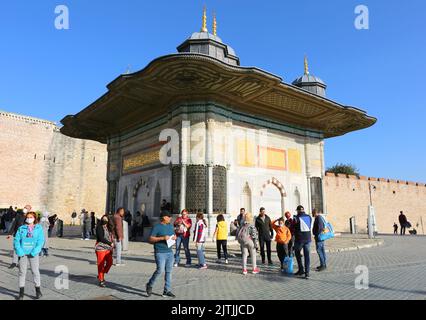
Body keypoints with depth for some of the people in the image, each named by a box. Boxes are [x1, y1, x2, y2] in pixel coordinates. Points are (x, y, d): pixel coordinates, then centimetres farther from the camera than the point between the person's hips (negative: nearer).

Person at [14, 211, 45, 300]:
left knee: (35, 271, 5)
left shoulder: (39, 228, 2)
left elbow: (41, 241, -4)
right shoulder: (21, 228, 5)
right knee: (22, 272, 7)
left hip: (33, 253, -1)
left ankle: (38, 291, 18)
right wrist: (19, 251, -13)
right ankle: (21, 292, 18)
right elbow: (16, 240, 0)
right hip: (23, 253, 1)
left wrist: (35, 251, -15)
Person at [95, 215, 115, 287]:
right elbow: (101, 238, -15)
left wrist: (112, 248, 7)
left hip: (108, 248, 6)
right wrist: (110, 243, -16)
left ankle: (100, 275, 26)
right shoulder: (99, 227, -7)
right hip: (101, 248, -6)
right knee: (101, 264, -2)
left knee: (109, 262, 4)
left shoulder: (109, 228, 13)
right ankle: (101, 280, 10)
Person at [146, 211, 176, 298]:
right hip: (160, 252, -6)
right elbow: (150, 239, -11)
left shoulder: (170, 226, 14)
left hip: (169, 252, 7)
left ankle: (167, 291, 15)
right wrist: (162, 238, -20)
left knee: (168, 271, 6)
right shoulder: (157, 227, -7)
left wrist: (174, 237, 1)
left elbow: (174, 235, 25)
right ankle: (149, 285, 13)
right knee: (160, 270, -11)